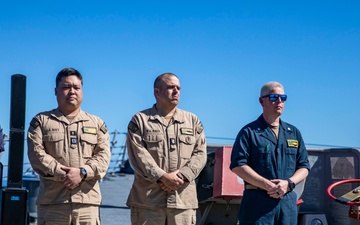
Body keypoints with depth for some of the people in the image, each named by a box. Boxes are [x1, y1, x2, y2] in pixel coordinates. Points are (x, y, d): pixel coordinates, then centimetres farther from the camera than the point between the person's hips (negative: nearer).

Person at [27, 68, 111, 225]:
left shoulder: (96, 123, 18)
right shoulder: (41, 121, 13)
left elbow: (103, 156, 5)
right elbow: (36, 154, -2)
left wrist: (82, 172, -13)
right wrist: (64, 175, -13)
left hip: (88, 201, 2)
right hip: (52, 201, -1)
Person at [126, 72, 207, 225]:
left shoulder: (193, 121, 17)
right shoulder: (140, 120, 8)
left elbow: (200, 153, 6)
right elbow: (138, 155, -5)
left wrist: (181, 176, -10)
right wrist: (163, 177, -16)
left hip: (183, 199, 2)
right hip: (148, 199, -2)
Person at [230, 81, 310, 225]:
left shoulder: (294, 133, 18)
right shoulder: (249, 132, 4)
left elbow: (304, 167, 15)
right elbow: (238, 165, -6)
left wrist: (288, 183, -6)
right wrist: (267, 185, -14)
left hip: (287, 201, 5)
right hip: (257, 201, -4)